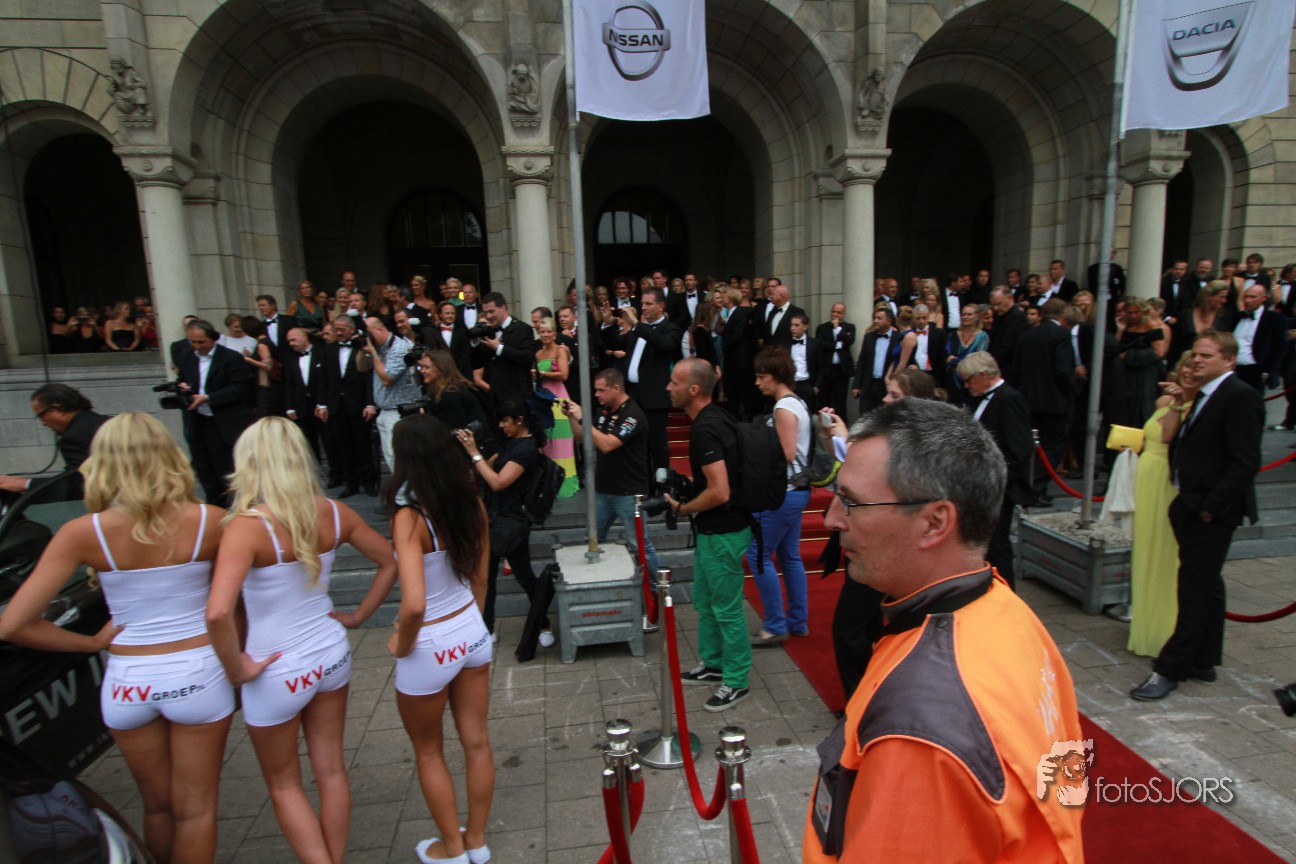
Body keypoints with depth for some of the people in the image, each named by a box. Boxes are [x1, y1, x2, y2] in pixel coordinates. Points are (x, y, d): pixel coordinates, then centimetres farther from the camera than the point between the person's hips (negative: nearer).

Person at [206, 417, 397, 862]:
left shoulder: (247, 526, -24)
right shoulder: (333, 513, -7)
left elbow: (218, 613, -34)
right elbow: (389, 562, 3)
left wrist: (237, 670, -18)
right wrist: (357, 616, 8)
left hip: (278, 671, -5)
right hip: (332, 654, 5)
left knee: (283, 785, 19)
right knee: (331, 770, 21)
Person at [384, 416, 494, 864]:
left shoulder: (409, 516, -25)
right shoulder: (471, 505, -6)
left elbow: (414, 604, -33)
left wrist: (402, 643, -14)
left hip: (430, 647, -6)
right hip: (473, 633, 6)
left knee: (429, 751, 20)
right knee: (476, 742, 20)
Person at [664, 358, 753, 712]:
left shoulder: (705, 430, -25)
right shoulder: (715, 417, 6)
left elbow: (719, 492, -29)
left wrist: (683, 509, -14)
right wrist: (687, 486, 11)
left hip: (723, 532, -10)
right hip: (714, 528, 10)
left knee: (726, 607, 5)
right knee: (704, 600, 23)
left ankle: (736, 680, 22)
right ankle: (713, 663, 39)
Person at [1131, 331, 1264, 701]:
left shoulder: (1240, 396, -14)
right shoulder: (1206, 396, 14)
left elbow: (1245, 462, -20)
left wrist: (1210, 506, -20)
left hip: (1212, 512, -9)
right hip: (1194, 508, 10)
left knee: (1195, 591, -2)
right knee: (1206, 587, 17)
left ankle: (1170, 669, 5)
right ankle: (1203, 662, 30)